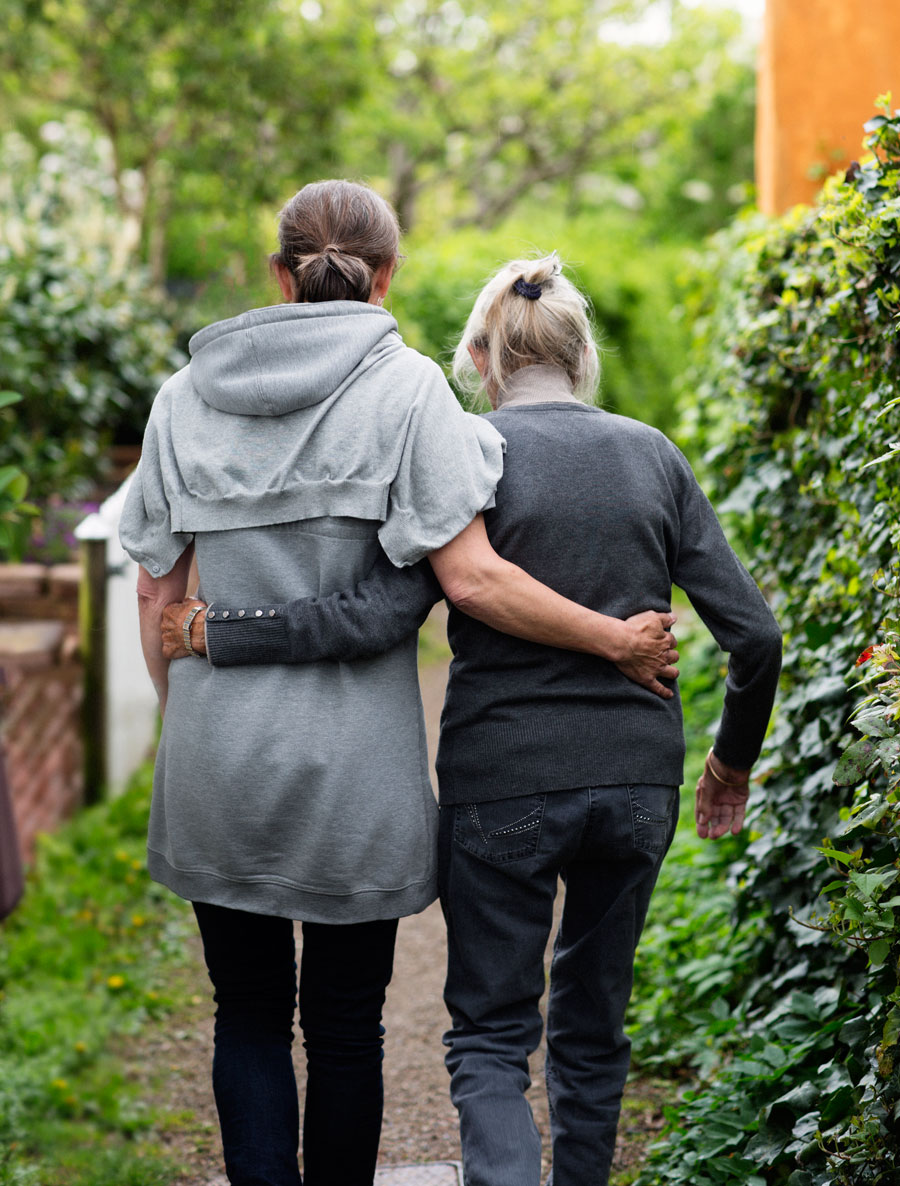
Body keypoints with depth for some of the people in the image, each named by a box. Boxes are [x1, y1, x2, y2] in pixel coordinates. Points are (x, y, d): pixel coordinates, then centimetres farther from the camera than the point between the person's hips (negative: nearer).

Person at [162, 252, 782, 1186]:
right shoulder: (652, 455, 5)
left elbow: (384, 615, -19)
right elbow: (752, 631, 3)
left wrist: (215, 635, -12)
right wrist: (734, 758, 19)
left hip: (502, 784, -4)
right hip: (635, 781, 4)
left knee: (490, 1031, 6)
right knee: (593, 1027, 20)